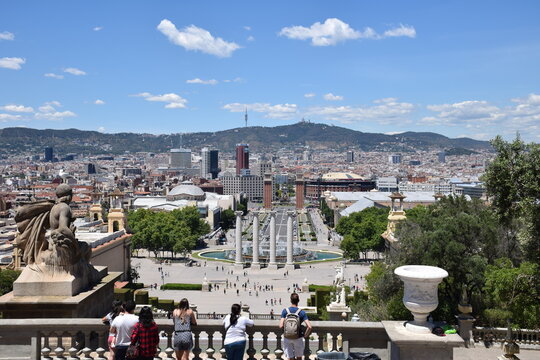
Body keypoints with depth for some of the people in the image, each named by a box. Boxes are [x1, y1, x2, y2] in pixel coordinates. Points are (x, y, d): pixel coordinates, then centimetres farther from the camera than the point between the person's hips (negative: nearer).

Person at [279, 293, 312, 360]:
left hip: (287, 338, 0)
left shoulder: (285, 311, -7)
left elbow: (281, 326, -14)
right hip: (298, 338, 0)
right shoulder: (302, 312, -9)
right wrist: (305, 335, -1)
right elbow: (309, 327, -18)